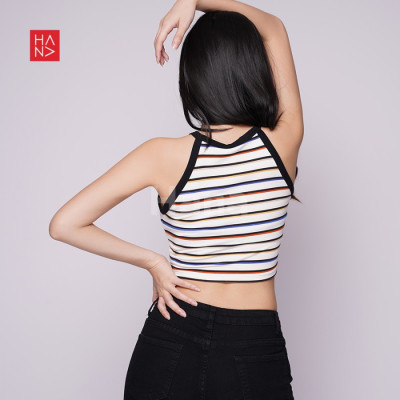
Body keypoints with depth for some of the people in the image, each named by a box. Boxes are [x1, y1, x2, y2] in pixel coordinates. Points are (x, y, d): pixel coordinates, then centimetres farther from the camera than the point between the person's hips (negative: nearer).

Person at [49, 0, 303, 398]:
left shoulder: (166, 156, -12)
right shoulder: (283, 144, -10)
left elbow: (64, 224, -10)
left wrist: (150, 261, -5)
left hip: (170, 345, 1)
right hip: (255, 351, -1)